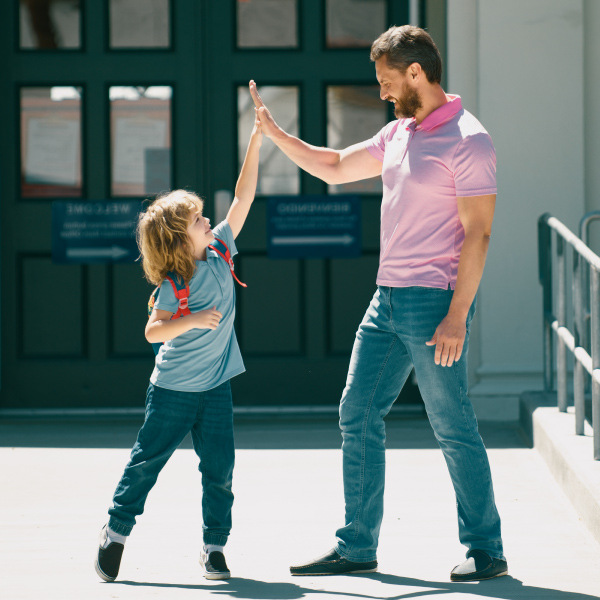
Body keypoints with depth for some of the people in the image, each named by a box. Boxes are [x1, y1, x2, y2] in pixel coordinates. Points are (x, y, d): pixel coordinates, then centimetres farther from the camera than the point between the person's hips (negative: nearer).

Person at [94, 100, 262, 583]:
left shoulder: (219, 250, -1)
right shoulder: (175, 284, -17)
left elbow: (243, 197, -2)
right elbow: (152, 331, -18)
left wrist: (257, 140, -6)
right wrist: (193, 321, -32)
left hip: (215, 385, 4)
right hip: (174, 388, -4)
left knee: (219, 466, -1)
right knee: (148, 460, 6)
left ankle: (215, 545, 9)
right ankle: (117, 529, 21)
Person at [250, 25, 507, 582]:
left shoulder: (468, 141, -11)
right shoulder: (398, 134, 15)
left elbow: (477, 233, -15)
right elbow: (335, 167, 29)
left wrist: (457, 315, -20)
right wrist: (274, 133, 20)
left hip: (433, 301, -9)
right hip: (387, 300, 9)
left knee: (453, 427, -3)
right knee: (357, 414, 6)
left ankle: (486, 550, 8)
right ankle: (356, 546, 12)